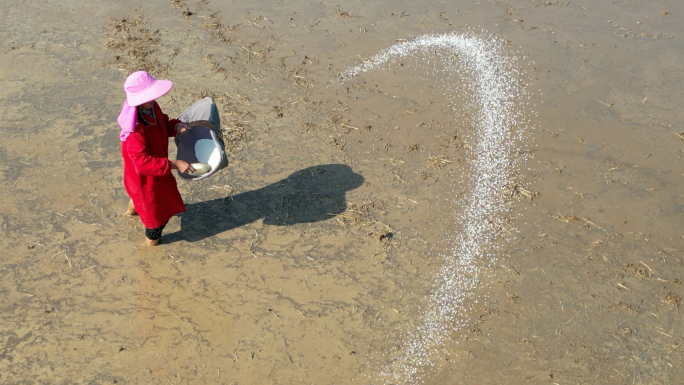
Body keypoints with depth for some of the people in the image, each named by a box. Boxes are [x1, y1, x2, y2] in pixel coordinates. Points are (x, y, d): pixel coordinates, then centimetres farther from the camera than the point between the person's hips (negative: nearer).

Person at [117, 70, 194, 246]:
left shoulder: (152, 107, -15)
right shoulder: (134, 130, -41)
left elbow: (163, 124, 4)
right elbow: (143, 163, -43)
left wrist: (175, 126, -18)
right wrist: (173, 164, -44)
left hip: (155, 169, 9)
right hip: (144, 177, -9)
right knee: (158, 211, 16)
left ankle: (132, 209, 71)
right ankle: (153, 239, 46)